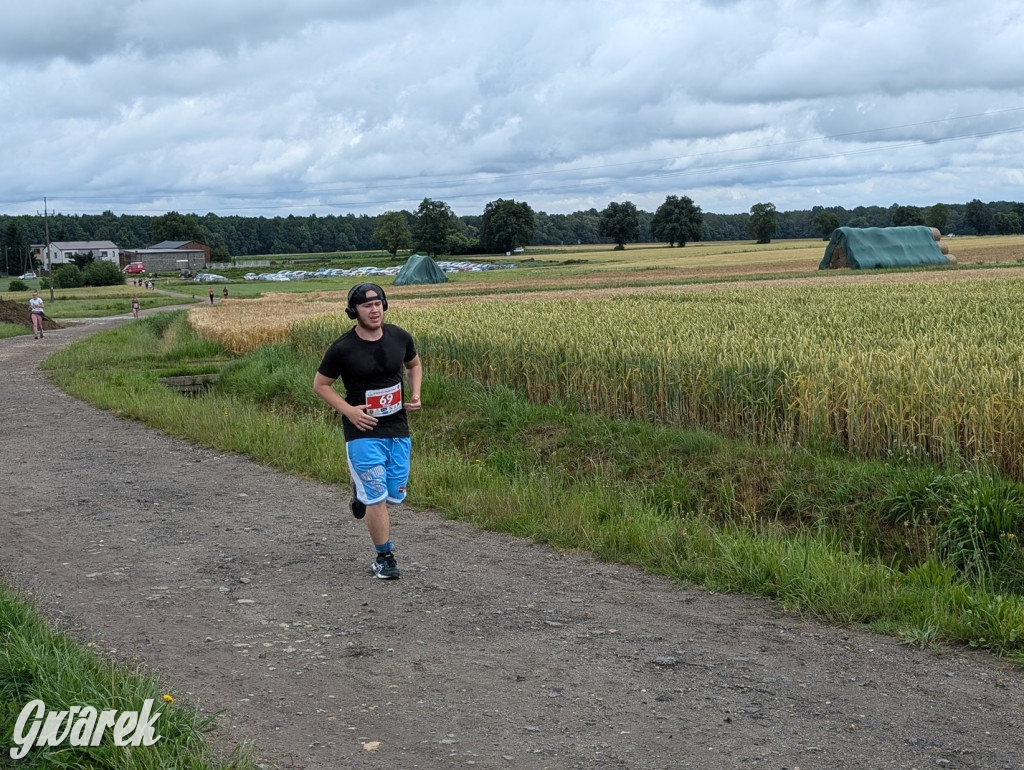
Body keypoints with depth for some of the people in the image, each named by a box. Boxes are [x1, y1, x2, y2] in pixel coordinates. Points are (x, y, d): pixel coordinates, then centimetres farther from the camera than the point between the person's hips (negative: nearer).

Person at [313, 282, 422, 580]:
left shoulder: (400, 337, -2)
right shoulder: (343, 348, -13)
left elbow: (414, 364, 18)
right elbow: (320, 384, -2)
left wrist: (416, 394, 1)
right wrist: (348, 410, -14)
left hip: (398, 431, 4)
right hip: (364, 433, -4)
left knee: (395, 495, 12)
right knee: (377, 498, -6)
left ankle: (361, 492, 45)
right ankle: (384, 558, 9)